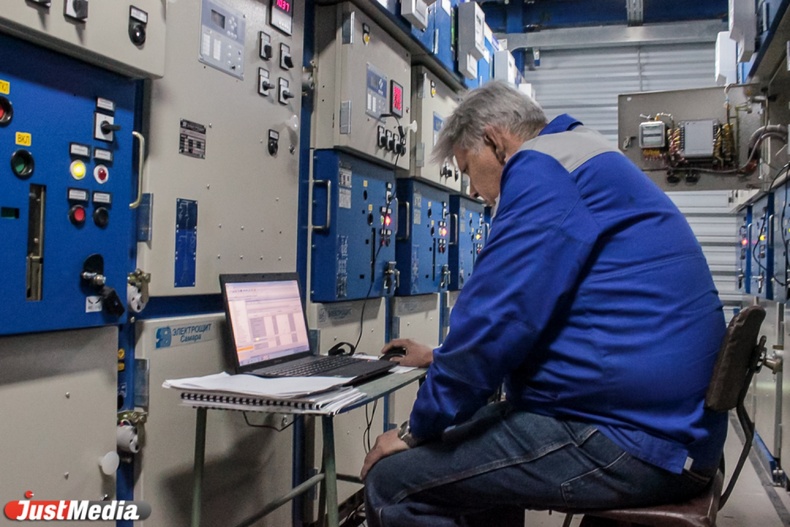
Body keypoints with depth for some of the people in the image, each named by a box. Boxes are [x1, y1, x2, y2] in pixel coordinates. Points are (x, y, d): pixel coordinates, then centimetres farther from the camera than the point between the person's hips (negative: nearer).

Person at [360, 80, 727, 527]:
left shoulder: (543, 166, -10)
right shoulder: (589, 166, 23)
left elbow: (497, 314, -18)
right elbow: (534, 311, 31)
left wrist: (417, 430, -5)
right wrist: (443, 357, 34)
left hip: (631, 440, -11)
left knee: (391, 480, -10)